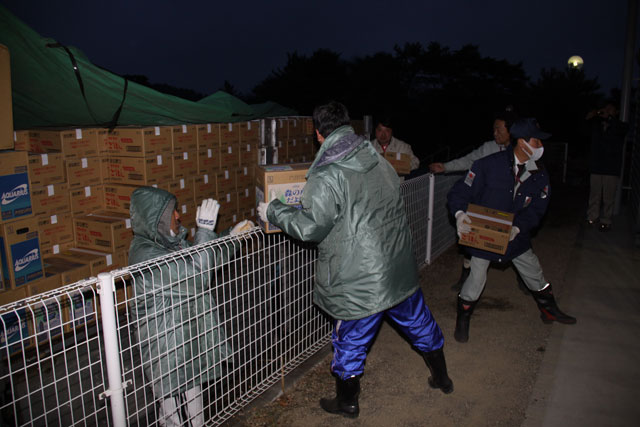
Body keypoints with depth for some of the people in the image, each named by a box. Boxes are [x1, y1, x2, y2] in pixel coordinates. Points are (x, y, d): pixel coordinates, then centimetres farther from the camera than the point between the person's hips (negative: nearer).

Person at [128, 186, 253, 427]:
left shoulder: (171, 241, 4)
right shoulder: (145, 254, -25)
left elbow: (205, 258, 18)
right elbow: (196, 275, -30)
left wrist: (233, 235, 6)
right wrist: (205, 229, -25)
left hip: (189, 336, 9)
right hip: (166, 346, -9)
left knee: (193, 390, 24)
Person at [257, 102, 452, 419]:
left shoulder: (327, 176, -20)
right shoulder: (380, 162, 4)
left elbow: (311, 227, -19)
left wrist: (272, 212, -4)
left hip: (360, 283, -7)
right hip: (401, 271, 7)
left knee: (350, 341, 14)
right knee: (420, 323, 26)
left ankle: (347, 402, 34)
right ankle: (442, 378, 47)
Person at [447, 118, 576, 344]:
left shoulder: (539, 174, -5)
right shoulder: (489, 165, -20)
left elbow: (536, 208, -1)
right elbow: (459, 192, -16)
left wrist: (518, 227, -19)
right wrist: (460, 214, -35)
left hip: (516, 235, 5)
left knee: (534, 274, 19)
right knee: (476, 278, -3)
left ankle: (549, 310, 46)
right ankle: (462, 321, 21)